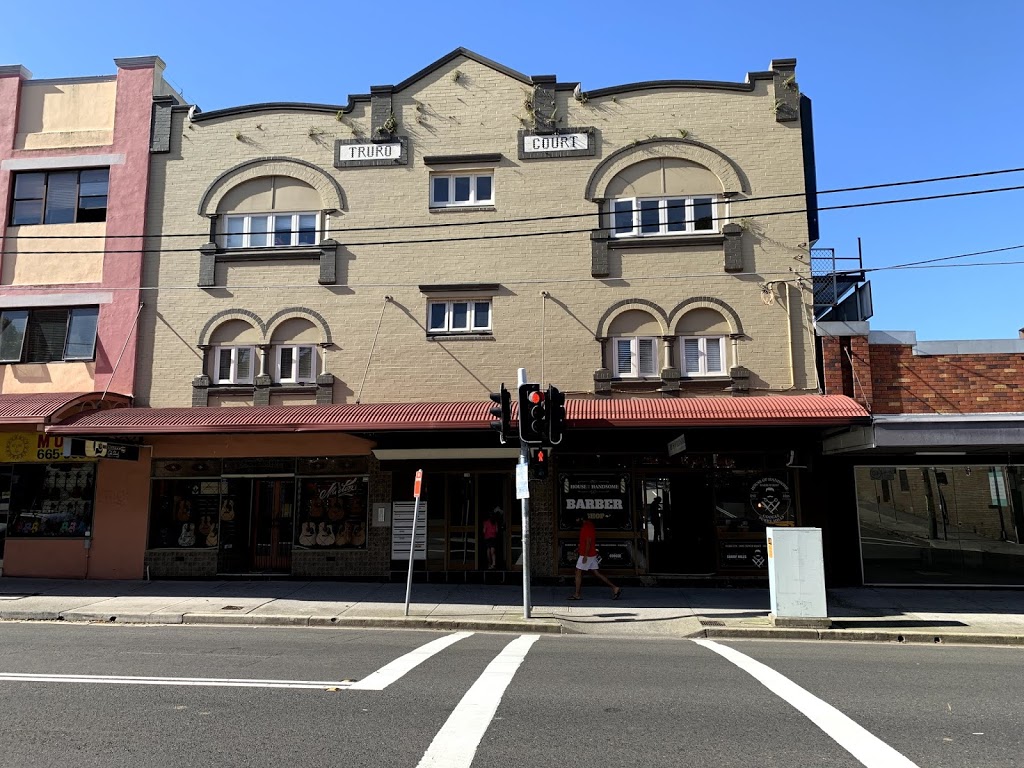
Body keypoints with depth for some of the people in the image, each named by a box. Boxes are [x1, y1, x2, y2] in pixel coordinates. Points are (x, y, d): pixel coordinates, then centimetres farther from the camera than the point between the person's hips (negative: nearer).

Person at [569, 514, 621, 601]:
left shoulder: (587, 527, -18)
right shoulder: (589, 525, 13)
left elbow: (588, 542, -22)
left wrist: (585, 556, -22)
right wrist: (579, 548, 27)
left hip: (587, 555, -10)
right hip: (592, 554, 10)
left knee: (578, 572, 1)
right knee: (596, 572, 10)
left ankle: (577, 594, 8)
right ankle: (615, 588, 8)